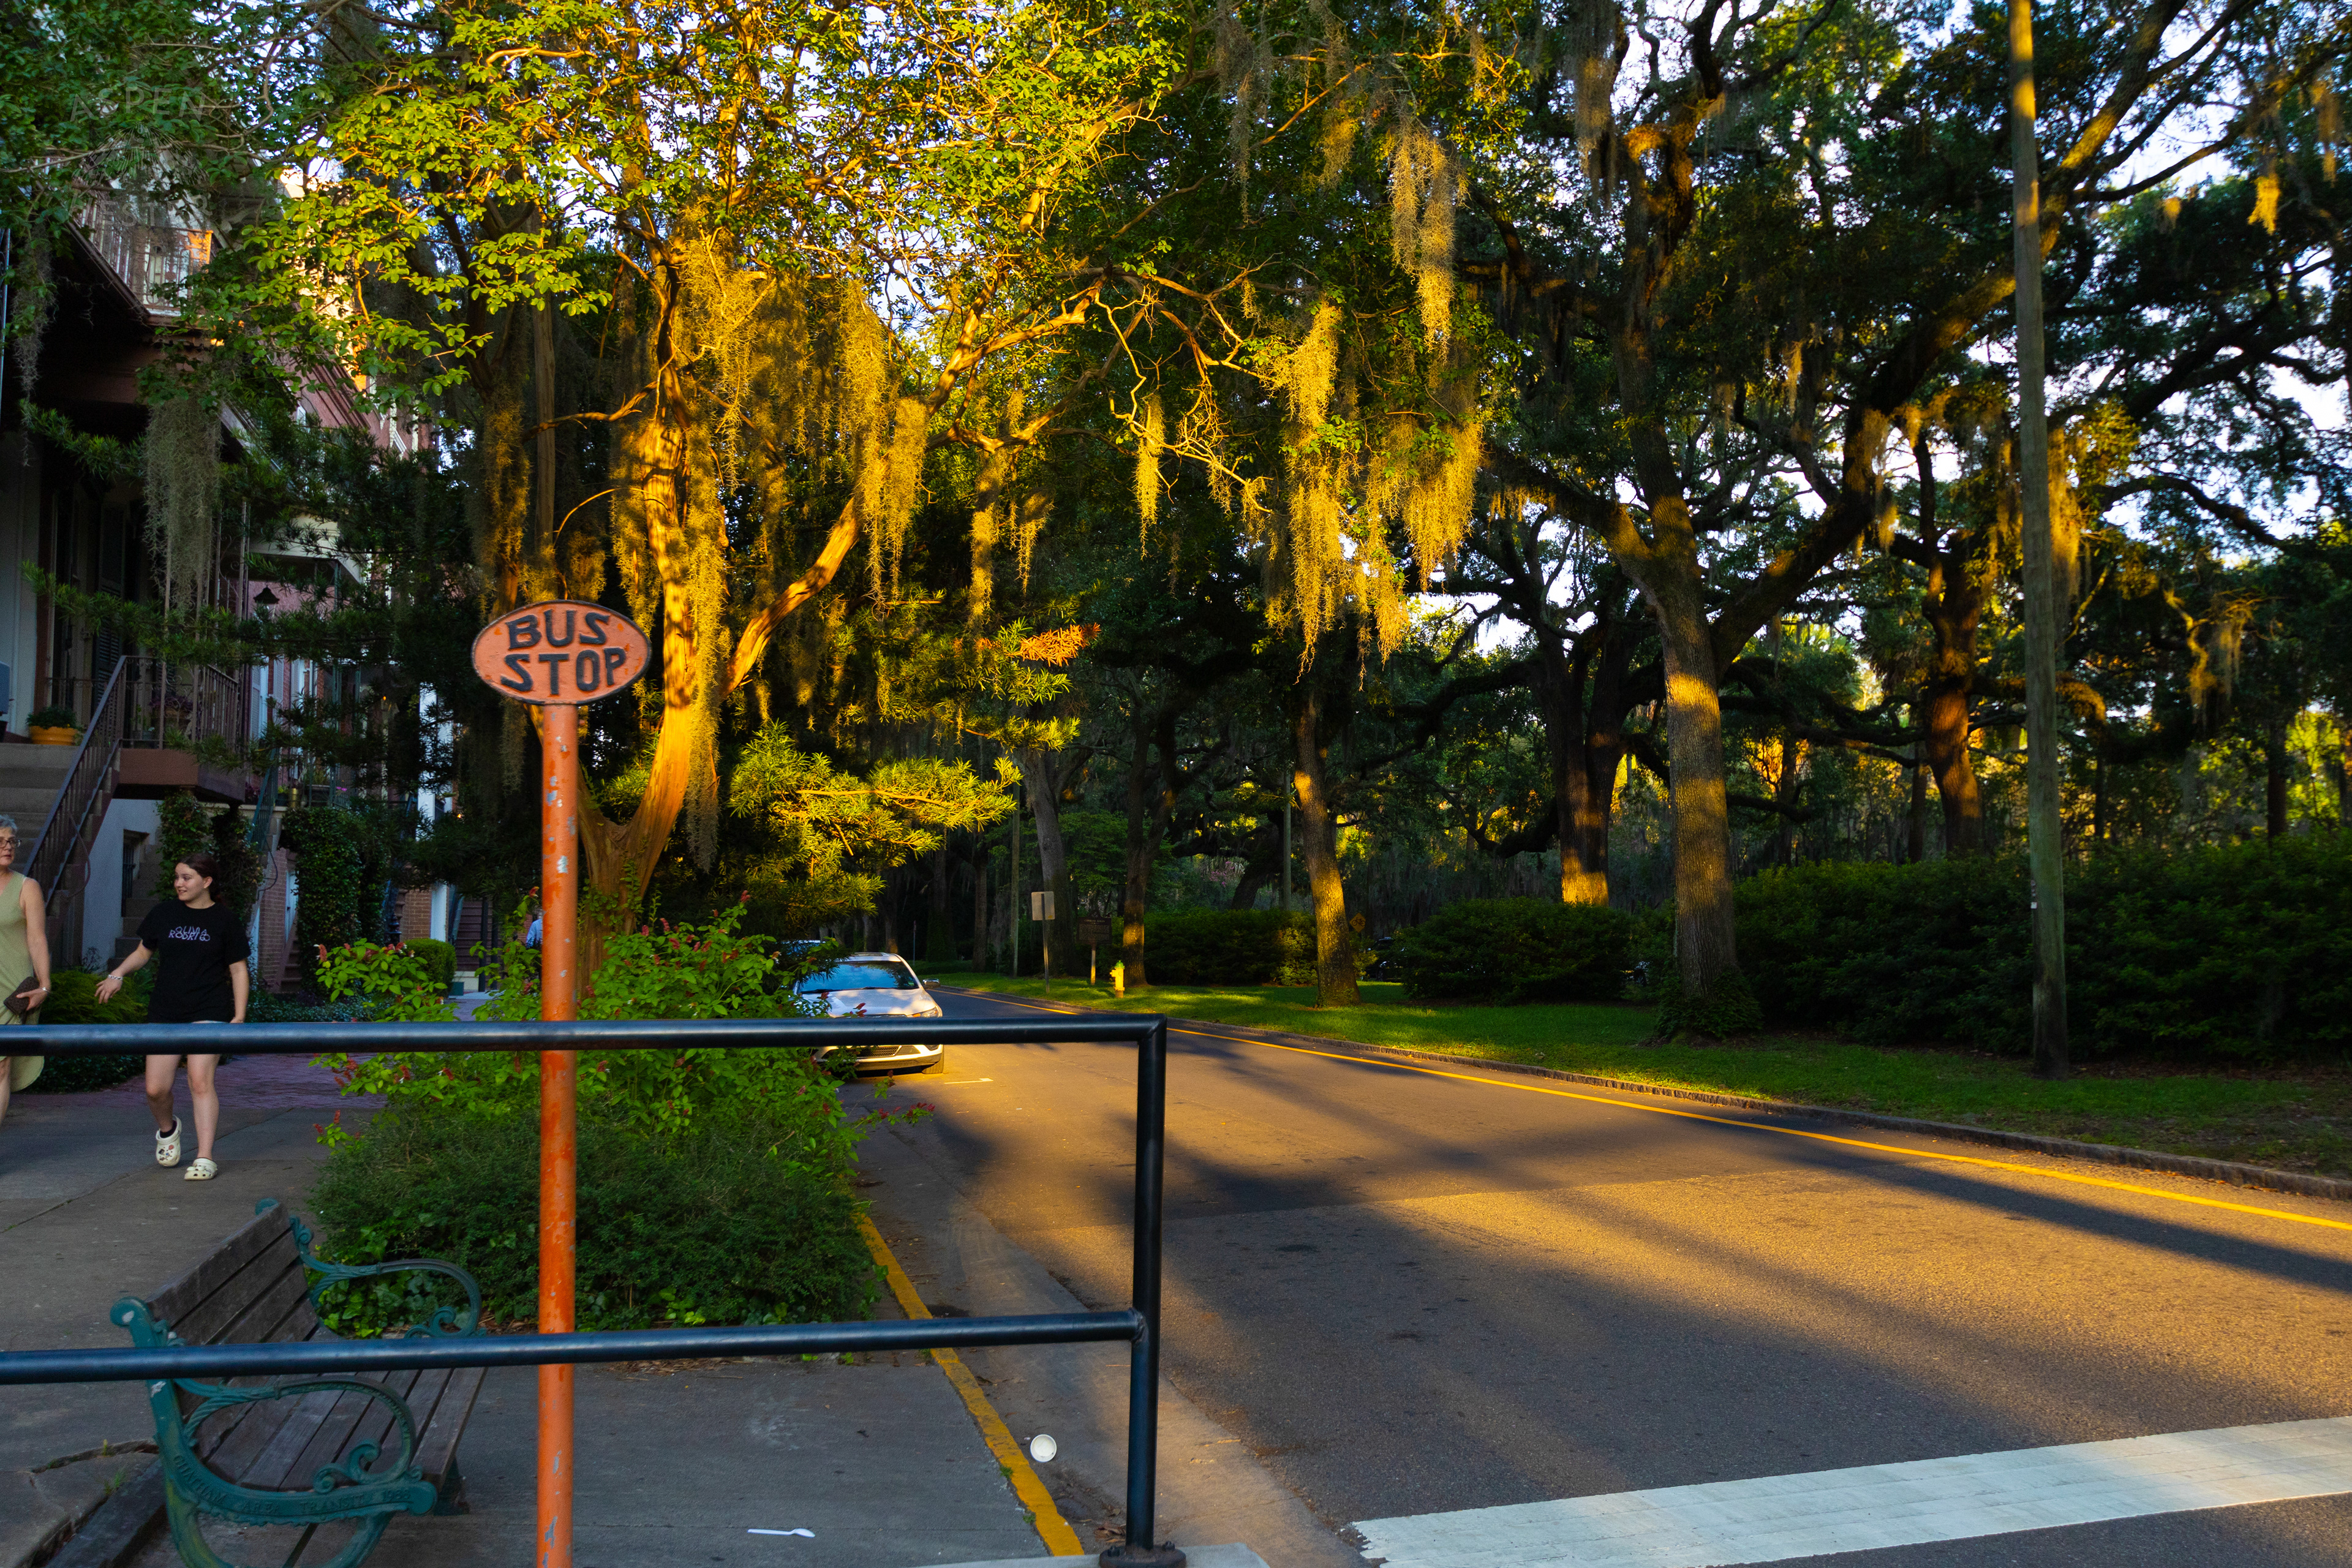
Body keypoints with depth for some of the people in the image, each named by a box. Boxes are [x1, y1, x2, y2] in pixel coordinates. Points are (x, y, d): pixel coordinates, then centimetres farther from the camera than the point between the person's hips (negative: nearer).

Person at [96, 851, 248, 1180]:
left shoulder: (225, 921, 1)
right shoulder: (163, 915, 10)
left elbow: (238, 970, 3)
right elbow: (143, 952, 22)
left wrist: (239, 1016, -4)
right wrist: (118, 974, 2)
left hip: (209, 1011, -4)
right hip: (165, 1011, 4)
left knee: (200, 1080, -17)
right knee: (156, 1089, 0)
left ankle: (205, 1158, -14)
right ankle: (167, 1129, 33)